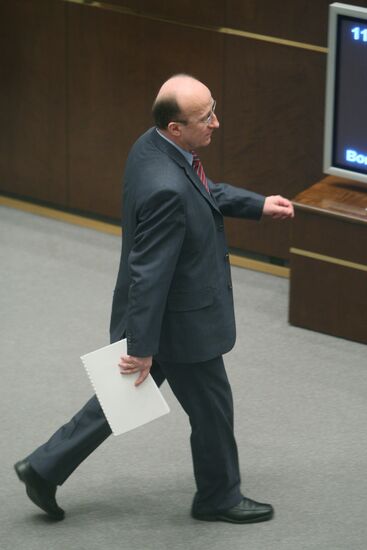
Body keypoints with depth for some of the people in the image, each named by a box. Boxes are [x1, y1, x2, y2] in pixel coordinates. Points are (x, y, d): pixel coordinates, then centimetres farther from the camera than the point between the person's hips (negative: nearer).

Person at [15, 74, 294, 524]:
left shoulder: (153, 145, -6)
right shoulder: (167, 189, -35)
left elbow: (204, 192, 15)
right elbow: (148, 274, -30)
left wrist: (258, 205, 7)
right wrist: (143, 348, -24)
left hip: (163, 312, 9)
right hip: (179, 324, -9)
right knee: (211, 407, 14)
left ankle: (46, 467, 28)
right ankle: (218, 497, 37)